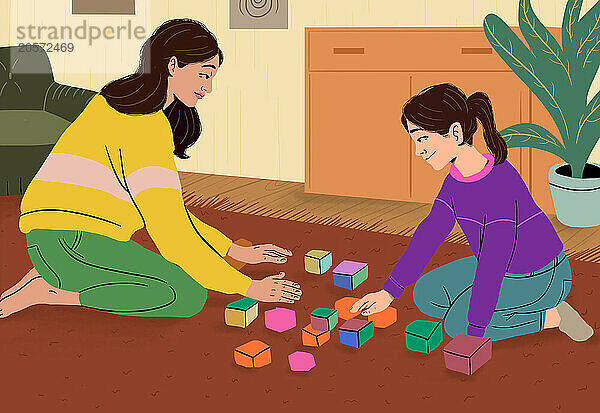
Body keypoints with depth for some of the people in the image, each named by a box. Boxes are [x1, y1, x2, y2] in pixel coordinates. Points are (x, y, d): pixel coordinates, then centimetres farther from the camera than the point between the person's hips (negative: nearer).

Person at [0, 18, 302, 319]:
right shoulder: (147, 125, -15)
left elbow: (168, 210, 19)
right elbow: (172, 236, -20)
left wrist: (237, 251, 14)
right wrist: (249, 287, -13)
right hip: (73, 240, -10)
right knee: (189, 295, -16)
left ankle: (50, 277, 12)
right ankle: (47, 292, -10)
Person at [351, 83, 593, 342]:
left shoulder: (499, 182, -32)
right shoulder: (455, 180, -4)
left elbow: (493, 262, -32)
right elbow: (429, 234, 2)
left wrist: (473, 332, -28)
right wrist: (388, 292, -1)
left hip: (541, 278, -9)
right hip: (505, 270, 9)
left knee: (456, 323, -14)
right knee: (427, 294, 4)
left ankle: (552, 316, -2)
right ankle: (518, 308, 9)